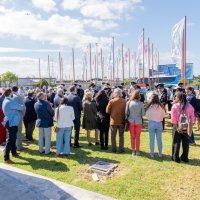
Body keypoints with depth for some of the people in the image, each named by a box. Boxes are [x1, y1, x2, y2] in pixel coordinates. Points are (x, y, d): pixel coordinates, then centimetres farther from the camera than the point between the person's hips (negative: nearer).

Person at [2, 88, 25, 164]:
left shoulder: (6, 101, 13)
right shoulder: (10, 102, -21)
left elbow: (16, 108, 13)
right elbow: (21, 107, -15)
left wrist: (20, 107, -2)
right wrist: (23, 106, 5)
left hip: (11, 122, 11)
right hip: (12, 123, -11)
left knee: (13, 138, 23)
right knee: (10, 140, -8)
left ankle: (13, 152, 38)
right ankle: (6, 158, -5)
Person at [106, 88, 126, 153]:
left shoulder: (112, 101, -11)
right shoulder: (124, 101, -7)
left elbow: (107, 111, -5)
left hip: (113, 121, -1)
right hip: (121, 121, 1)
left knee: (113, 136, 12)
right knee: (121, 136, 13)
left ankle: (114, 149, 15)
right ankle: (121, 149, 15)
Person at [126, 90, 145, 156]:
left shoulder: (129, 102, -9)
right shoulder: (141, 104, -11)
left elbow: (126, 112, -5)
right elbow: (143, 114, -6)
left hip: (131, 121, 1)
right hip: (138, 121, -1)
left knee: (132, 137, 12)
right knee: (137, 137, 11)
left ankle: (133, 151, 20)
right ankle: (137, 151, 19)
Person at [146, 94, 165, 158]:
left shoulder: (150, 106, -15)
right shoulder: (161, 106, -9)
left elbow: (147, 115, -8)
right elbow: (163, 115, 2)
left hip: (151, 123, -2)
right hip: (159, 123, 2)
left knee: (152, 139, 9)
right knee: (159, 139, 12)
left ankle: (152, 153, 14)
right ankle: (160, 153, 20)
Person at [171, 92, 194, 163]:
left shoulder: (175, 106, -10)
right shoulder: (190, 106, -1)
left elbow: (173, 119, -14)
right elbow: (192, 118, -2)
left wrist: (176, 127, -8)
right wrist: (190, 128, 1)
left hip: (178, 126, -2)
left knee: (176, 142, 8)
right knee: (186, 143, 12)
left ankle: (176, 158, 11)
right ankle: (185, 157, 20)